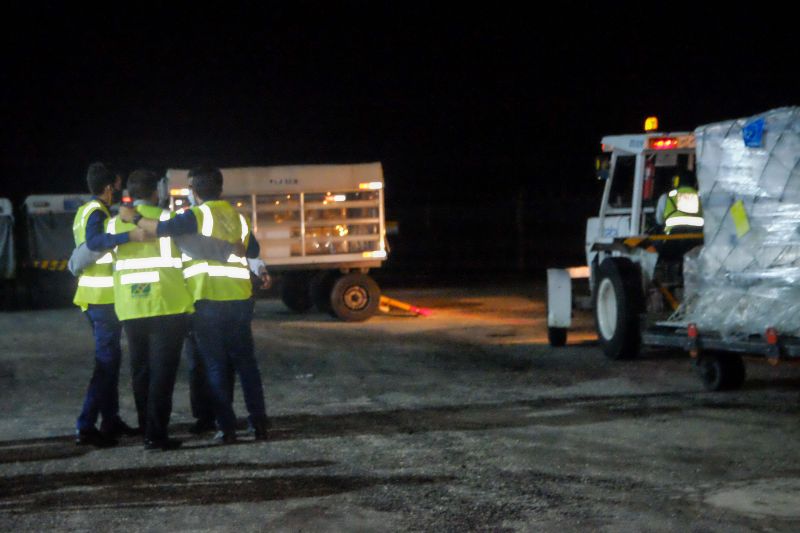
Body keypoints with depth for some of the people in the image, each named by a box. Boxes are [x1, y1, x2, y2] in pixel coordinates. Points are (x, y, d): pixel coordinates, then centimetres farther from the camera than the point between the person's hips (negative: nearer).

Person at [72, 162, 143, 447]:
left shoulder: (85, 211, 15)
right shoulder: (97, 212, -15)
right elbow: (94, 241, -35)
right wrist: (130, 236, -45)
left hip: (93, 295, 10)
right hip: (104, 296, -10)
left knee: (108, 358, 16)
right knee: (106, 361, -9)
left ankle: (111, 420, 20)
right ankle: (86, 426, -13)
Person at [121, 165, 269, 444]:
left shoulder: (198, 215, -7)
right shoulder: (237, 216, 12)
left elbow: (164, 229, -21)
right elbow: (253, 250, 21)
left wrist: (133, 219, -10)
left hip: (209, 302, -5)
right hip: (240, 300, 5)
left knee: (216, 366, 2)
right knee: (246, 362, 14)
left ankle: (226, 427, 0)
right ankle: (259, 422, 13)